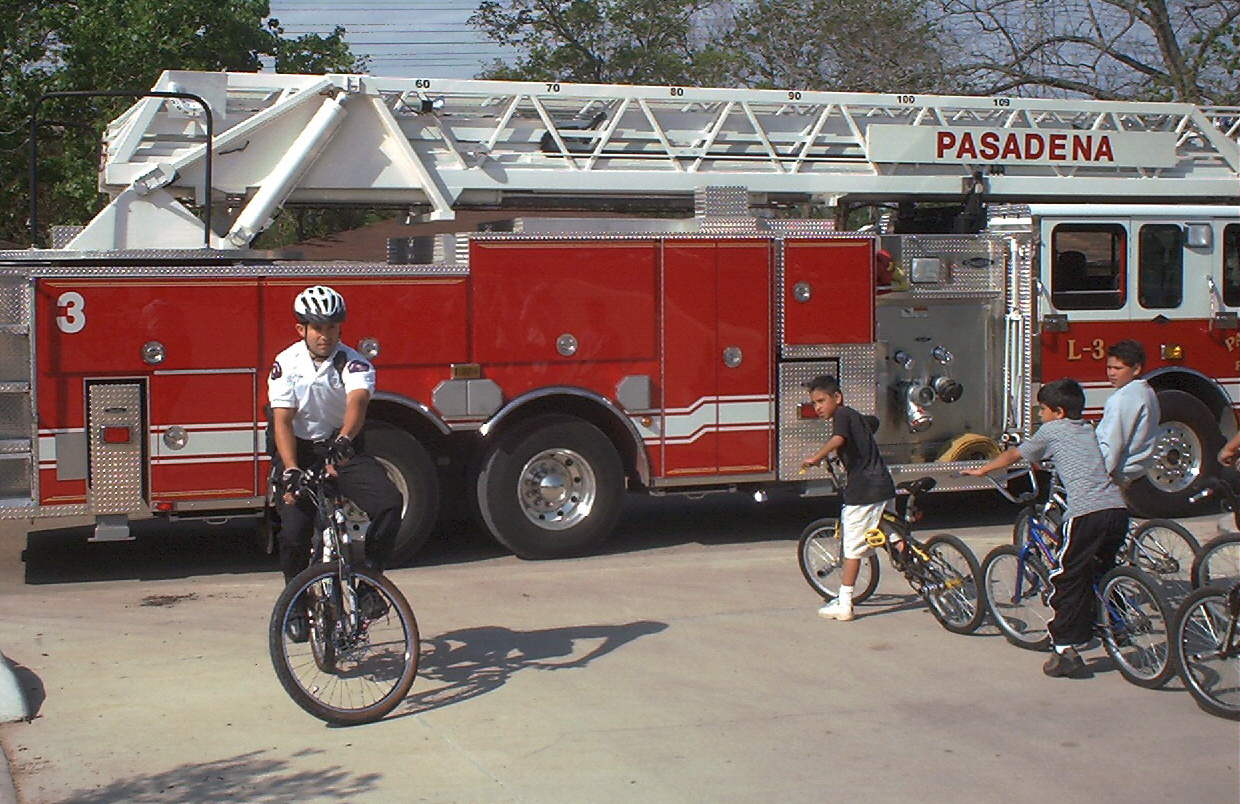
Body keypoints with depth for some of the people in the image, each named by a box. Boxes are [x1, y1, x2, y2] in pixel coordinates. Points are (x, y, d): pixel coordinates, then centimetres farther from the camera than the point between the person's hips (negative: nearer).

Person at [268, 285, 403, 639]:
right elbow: (282, 421, -16)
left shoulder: (354, 363, -11)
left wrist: (343, 441, -54)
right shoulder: (286, 364, -7)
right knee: (295, 532, -15)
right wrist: (290, 471, -32)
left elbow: (357, 401, -32)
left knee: (389, 503, -23)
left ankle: (368, 580, -3)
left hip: (344, 448, 0)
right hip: (299, 450, 0)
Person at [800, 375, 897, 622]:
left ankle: (844, 605, 1)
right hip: (884, 487, 9)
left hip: (863, 491, -9)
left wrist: (815, 458, -25)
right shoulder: (855, 415, 21)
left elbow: (838, 439, -29)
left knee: (853, 548, -3)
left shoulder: (842, 415, -7)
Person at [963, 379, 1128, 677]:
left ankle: (1066, 650, -5)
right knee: (1099, 573, 24)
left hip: (1086, 514, -7)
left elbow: (1013, 455, 21)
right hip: (1118, 509, 7)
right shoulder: (1090, 431, 26)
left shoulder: (1052, 431, 9)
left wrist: (981, 470, 36)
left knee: (1065, 581, 0)